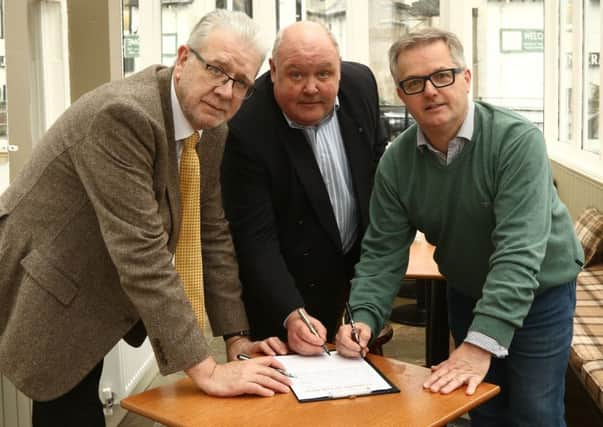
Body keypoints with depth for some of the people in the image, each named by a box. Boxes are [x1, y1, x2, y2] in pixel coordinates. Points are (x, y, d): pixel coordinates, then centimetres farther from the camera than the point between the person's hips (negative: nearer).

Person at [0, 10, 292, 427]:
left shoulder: (212, 131, -3)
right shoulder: (122, 114, -29)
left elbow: (213, 234, 4)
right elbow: (140, 250, -33)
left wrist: (236, 337, 1)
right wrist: (205, 369, -31)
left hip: (92, 294, 8)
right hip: (46, 298, -8)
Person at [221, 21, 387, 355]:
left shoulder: (360, 83, -11)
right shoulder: (245, 129, -28)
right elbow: (255, 238, -26)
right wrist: (291, 316, -35)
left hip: (358, 267, 6)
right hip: (285, 287, -5)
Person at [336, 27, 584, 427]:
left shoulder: (517, 140, -27)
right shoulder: (397, 161, -13)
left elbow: (518, 251, -34)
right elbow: (383, 253, -11)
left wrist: (481, 343, -41)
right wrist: (363, 318, -28)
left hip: (540, 292, -3)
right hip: (467, 292, 4)